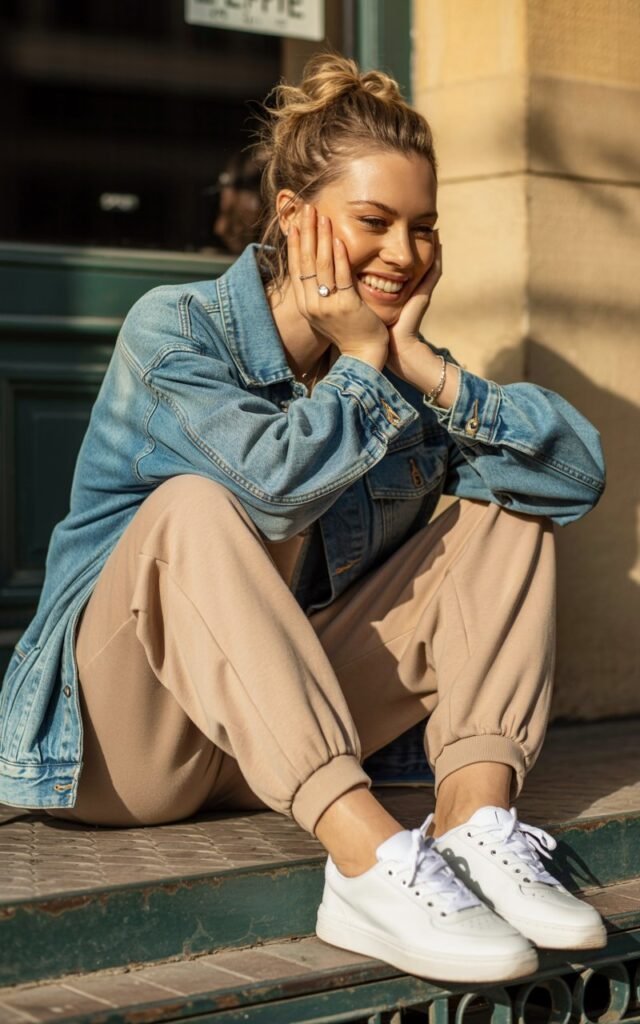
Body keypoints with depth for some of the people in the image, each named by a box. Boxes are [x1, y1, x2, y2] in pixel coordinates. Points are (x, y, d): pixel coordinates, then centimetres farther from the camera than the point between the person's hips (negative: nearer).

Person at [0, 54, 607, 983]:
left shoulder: (401, 370, 4)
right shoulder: (173, 333, -11)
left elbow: (580, 471, -9)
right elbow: (277, 481, -30)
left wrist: (427, 370, -16)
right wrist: (361, 365, -15)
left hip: (294, 736, 5)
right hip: (132, 744, -5)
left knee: (506, 508, -5)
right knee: (194, 509, -34)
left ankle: (474, 823, -26)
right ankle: (369, 860, -44)